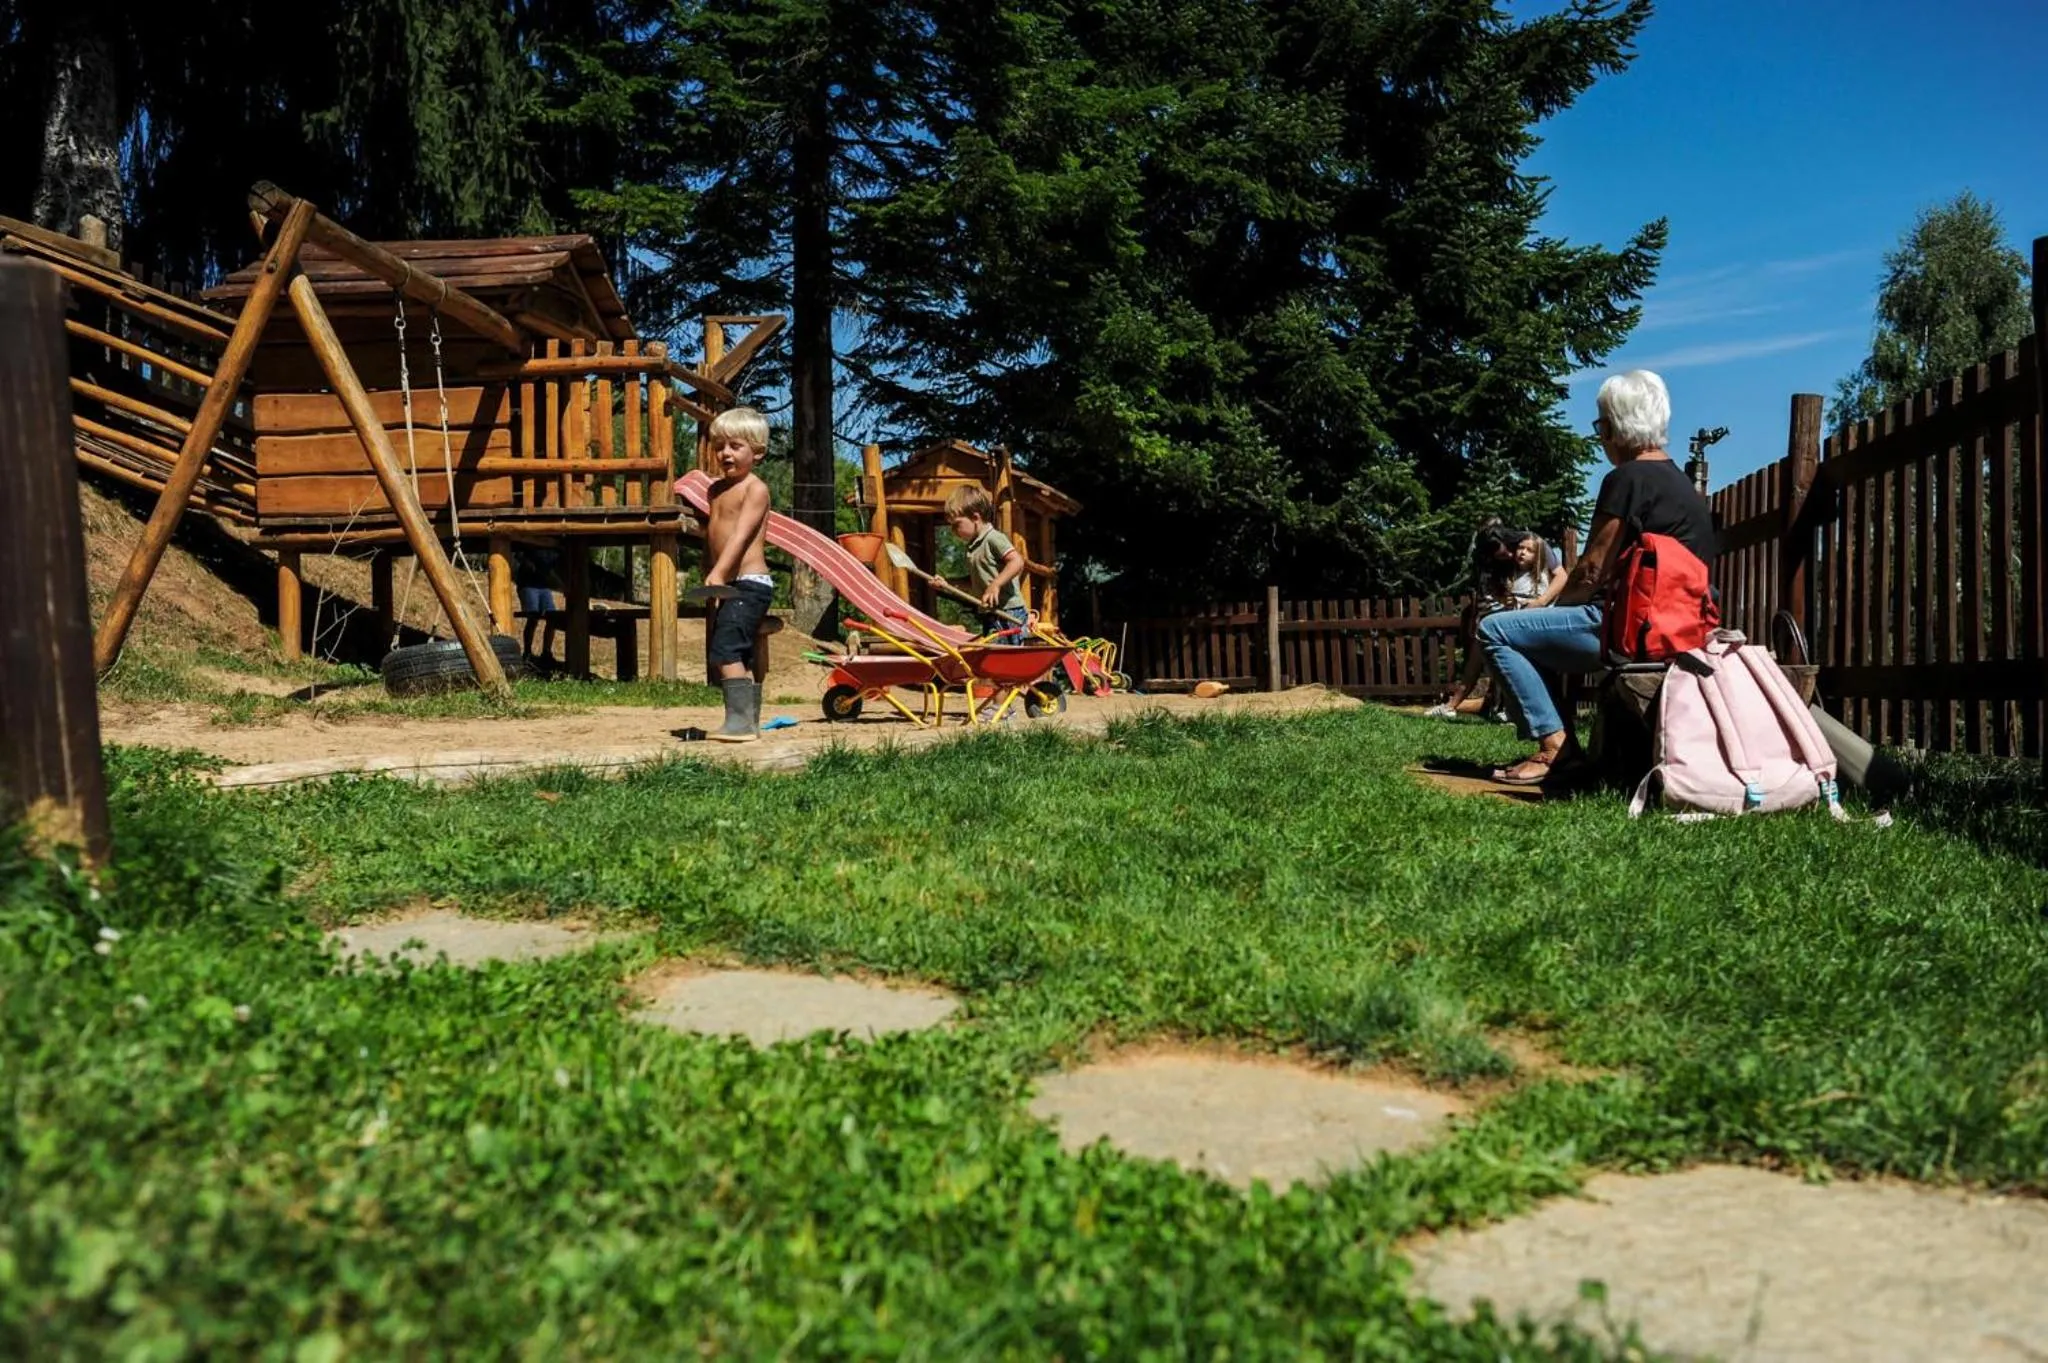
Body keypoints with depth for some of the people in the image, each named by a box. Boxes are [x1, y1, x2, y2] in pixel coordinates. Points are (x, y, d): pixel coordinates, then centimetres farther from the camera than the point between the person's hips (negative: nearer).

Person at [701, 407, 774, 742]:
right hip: (730, 587, 10)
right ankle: (750, 722, 23)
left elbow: (741, 535, -22)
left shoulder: (755, 488, -10)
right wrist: (708, 581, 18)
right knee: (740, 657, 14)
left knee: (725, 649, -19)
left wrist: (718, 573, -33)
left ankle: (740, 721, -20)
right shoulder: (717, 489, 16)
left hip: (749, 583, -10)